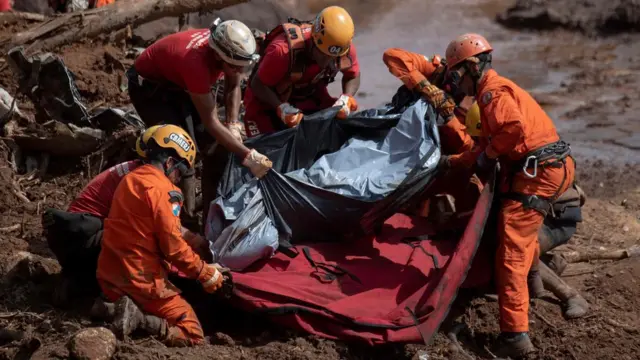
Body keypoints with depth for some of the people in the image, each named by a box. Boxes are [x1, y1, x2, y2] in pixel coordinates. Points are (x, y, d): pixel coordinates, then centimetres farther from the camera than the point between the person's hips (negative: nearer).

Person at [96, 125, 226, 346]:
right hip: (140, 280, -8)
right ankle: (138, 319, -18)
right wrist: (206, 273, -1)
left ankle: (112, 307, 1)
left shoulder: (128, 180, 11)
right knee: (193, 335, 0)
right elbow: (173, 247, -16)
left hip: (109, 276, 8)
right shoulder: (163, 189, -15)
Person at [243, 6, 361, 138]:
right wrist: (281, 108, -39)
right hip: (269, 103, -4)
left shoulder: (346, 49, -23)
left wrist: (346, 98, -22)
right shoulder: (284, 50, -38)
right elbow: (258, 85, -26)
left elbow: (353, 76, -2)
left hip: (309, 100, 4)